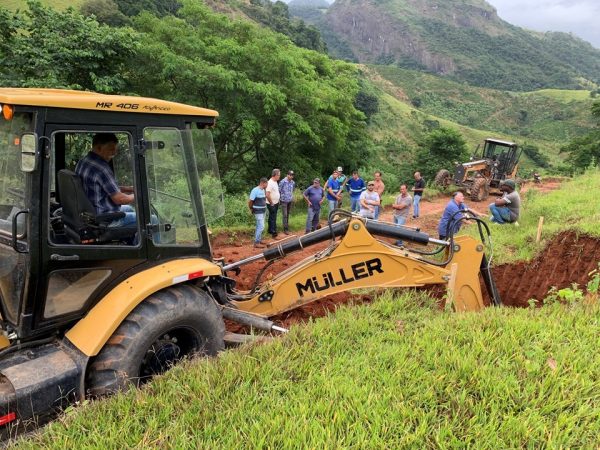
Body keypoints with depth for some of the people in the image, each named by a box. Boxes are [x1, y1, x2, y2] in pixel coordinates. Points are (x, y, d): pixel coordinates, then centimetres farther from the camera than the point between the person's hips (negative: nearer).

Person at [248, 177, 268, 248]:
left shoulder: (263, 190, 7)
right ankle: (256, 243, -6)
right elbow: (250, 201, -16)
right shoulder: (255, 190, -19)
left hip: (263, 211, 9)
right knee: (261, 226, -10)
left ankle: (259, 240, 27)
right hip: (258, 212, -9)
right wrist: (251, 209, -3)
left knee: (259, 226, 16)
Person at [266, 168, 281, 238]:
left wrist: (278, 201, 14)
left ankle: (270, 230, 28)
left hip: (276, 203, 9)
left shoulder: (275, 182, 8)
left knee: (272, 217, 18)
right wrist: (271, 203, -19)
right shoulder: (270, 183, -22)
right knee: (273, 218, -5)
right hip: (271, 204, -9)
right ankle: (274, 233, -1)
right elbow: (267, 195, -28)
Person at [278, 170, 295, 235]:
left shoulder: (293, 182, 3)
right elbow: (279, 191, -7)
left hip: (290, 201, 5)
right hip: (284, 201, -5)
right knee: (285, 215, -6)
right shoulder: (282, 182, -13)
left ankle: (287, 225, 23)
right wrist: (279, 199, -4)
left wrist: (292, 197, 14)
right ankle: (285, 229, -3)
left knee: (288, 214, 12)